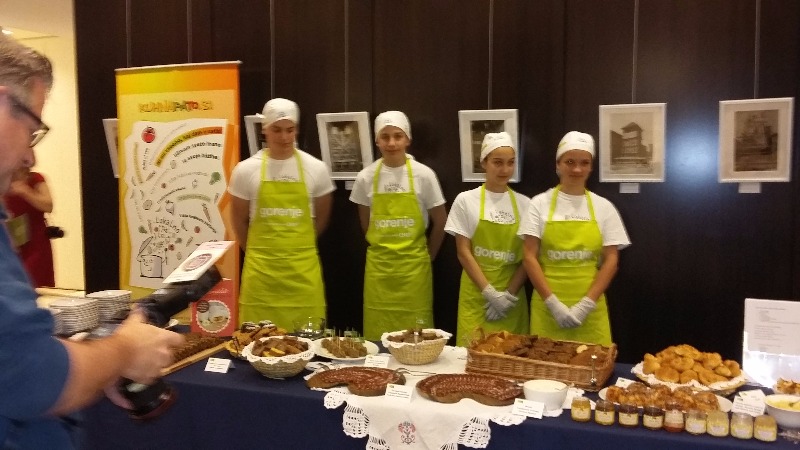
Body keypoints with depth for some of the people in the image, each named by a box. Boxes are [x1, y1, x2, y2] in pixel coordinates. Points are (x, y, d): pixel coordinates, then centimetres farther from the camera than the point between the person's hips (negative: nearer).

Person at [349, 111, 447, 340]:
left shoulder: (423, 175, -8)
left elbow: (440, 221, 2)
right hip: (378, 264, 2)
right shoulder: (366, 177, -3)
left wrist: (427, 257, 10)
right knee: (377, 333, 6)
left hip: (414, 264, -1)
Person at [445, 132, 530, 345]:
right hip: (477, 295, -2)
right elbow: (463, 253, -5)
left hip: (512, 296, 2)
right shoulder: (466, 200, -3)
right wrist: (490, 293, -10)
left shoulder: (524, 203, 3)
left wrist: (509, 295, -7)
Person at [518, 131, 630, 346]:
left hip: (590, 308, 1)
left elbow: (611, 260, 2)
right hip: (547, 305, -1)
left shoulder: (603, 207, 3)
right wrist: (553, 303, -11)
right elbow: (530, 258, -3)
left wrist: (586, 305, -8)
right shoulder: (540, 203, -1)